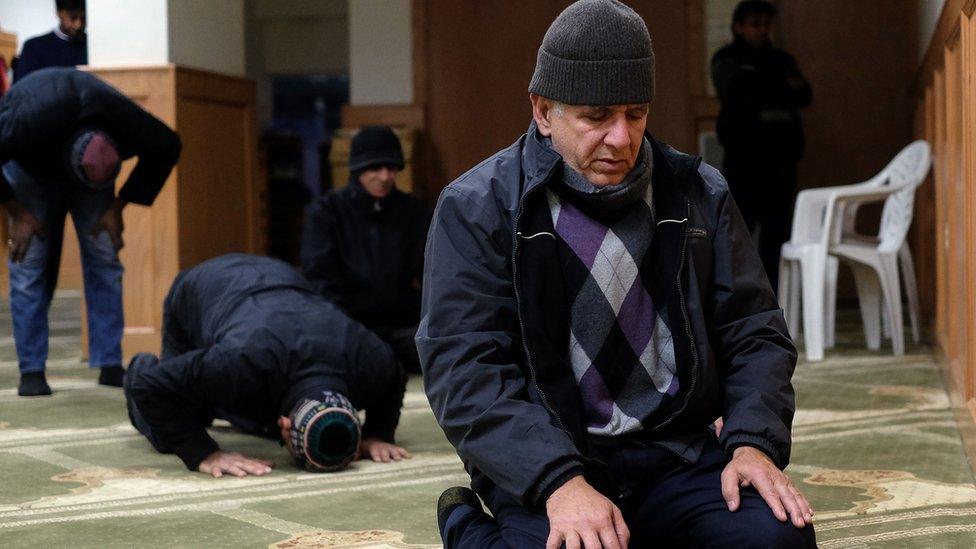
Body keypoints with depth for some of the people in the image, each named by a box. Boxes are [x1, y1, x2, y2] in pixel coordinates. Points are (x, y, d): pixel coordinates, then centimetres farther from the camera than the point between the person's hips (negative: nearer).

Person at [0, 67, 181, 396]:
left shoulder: (127, 123, -35)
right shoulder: (27, 123, -44)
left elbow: (167, 149, -14)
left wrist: (119, 206, -14)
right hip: (30, 167, -2)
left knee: (105, 259, -8)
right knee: (28, 264, -12)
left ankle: (110, 366, -5)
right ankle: (31, 370, -7)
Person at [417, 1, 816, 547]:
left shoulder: (698, 194, 9)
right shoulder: (477, 209, -4)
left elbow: (754, 333, 10)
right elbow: (467, 369, -12)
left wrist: (753, 442, -10)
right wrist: (559, 481, -26)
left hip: (676, 455, 4)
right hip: (542, 467, -3)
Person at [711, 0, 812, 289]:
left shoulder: (781, 59, 20)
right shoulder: (727, 59, 7)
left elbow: (804, 96, 7)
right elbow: (736, 88, -12)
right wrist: (782, 85, -3)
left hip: (781, 153, 4)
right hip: (745, 153, -4)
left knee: (777, 229, 1)